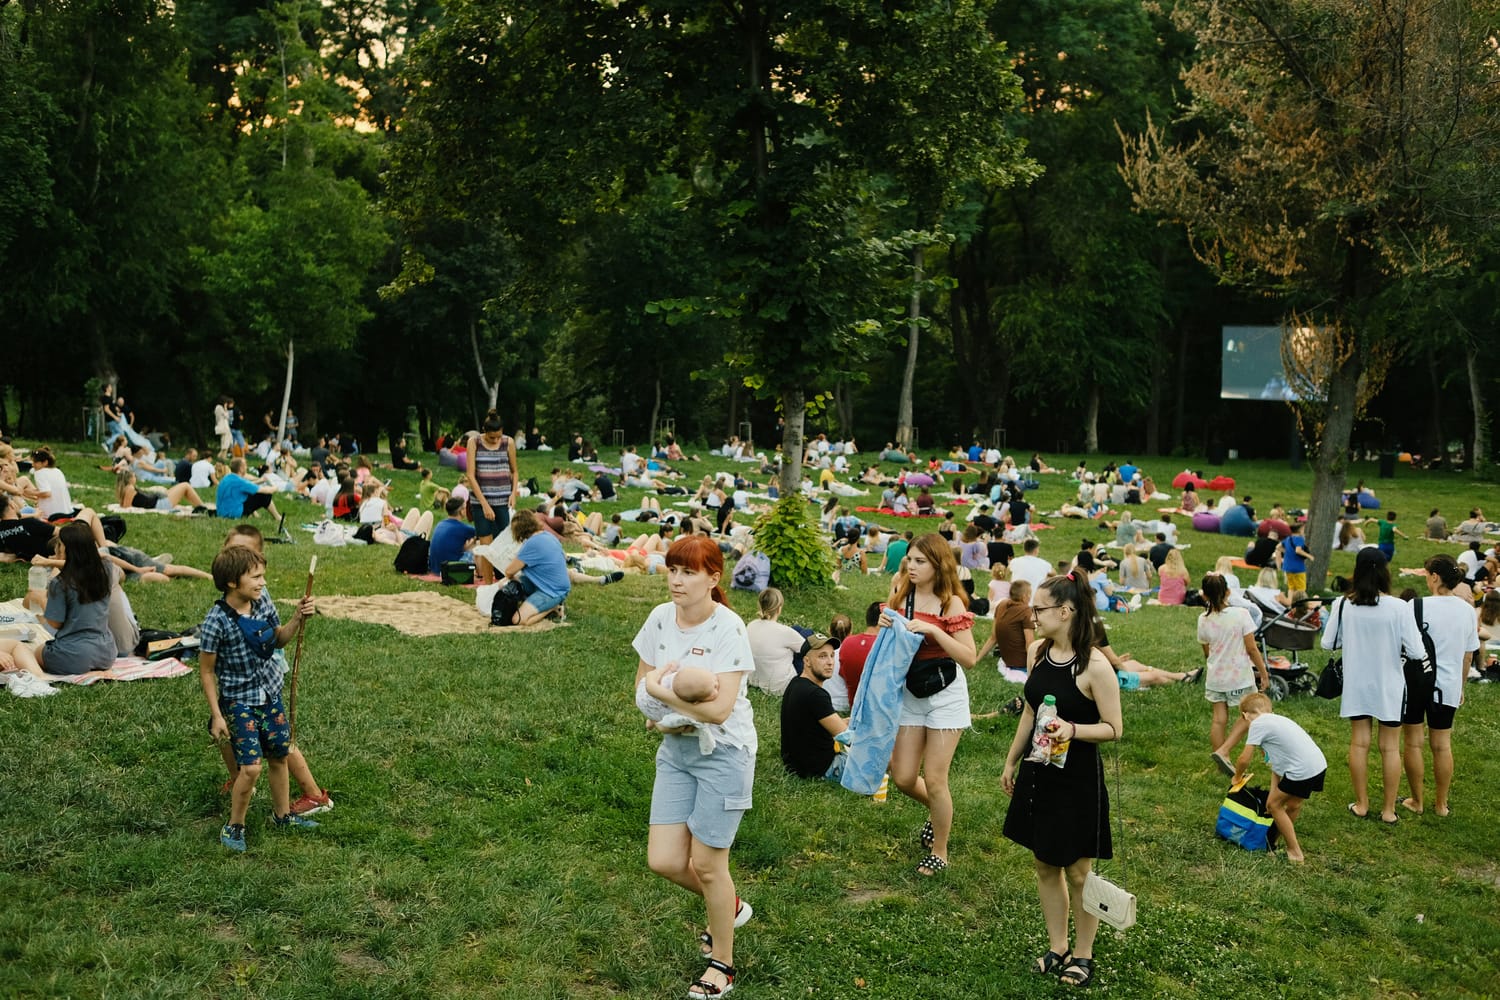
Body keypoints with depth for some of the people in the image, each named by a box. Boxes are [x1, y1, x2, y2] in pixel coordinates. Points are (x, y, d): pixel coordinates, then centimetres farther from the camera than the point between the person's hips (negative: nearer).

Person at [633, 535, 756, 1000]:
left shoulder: (728, 629, -21)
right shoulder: (660, 618, -2)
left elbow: (718, 709, -27)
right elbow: (642, 678, 12)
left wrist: (660, 689, -19)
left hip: (723, 755, -6)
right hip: (675, 750, 6)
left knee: (705, 863, 2)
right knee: (664, 860, 4)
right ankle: (730, 906, 35)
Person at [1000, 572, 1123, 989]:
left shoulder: (1095, 666, -20)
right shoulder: (1037, 651, 0)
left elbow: (1114, 728, -14)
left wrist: (1072, 730, -31)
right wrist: (1011, 761, 17)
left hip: (1078, 780, -6)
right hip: (1038, 774, 6)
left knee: (1077, 872, 8)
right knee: (1044, 865, 16)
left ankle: (1083, 955, 27)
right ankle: (1057, 947, 32)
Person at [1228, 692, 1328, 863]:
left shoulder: (1258, 724, -2)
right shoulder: (1277, 721, 23)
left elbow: (1244, 759, 0)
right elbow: (1276, 765, 23)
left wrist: (1237, 777, 19)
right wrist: (1274, 793, 21)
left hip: (1302, 771, -8)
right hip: (1320, 765, 8)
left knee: (1274, 805, 10)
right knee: (1293, 805, 27)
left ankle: (1295, 853, 14)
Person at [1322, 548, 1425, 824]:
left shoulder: (1343, 605, -12)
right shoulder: (1399, 608, -18)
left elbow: (1328, 643, -3)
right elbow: (1416, 652, -17)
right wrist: (1393, 645, 4)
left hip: (1356, 685, 2)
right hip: (1389, 687, -2)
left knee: (1359, 743, 13)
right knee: (1390, 747, 11)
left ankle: (1361, 804, 23)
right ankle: (1388, 810, 19)